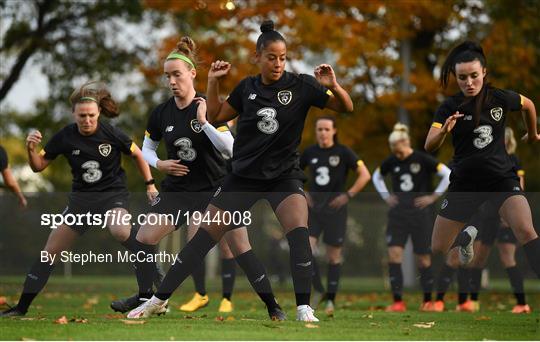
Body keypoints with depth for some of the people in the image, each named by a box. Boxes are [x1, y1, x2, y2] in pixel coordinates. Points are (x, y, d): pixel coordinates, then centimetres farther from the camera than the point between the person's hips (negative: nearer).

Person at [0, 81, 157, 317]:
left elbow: (137, 155, 2)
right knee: (50, 252, 2)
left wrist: (149, 185, 2)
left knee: (120, 231, -37)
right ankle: (22, 306, 12)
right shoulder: (64, 137, -9)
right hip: (81, 198, 3)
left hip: (113, 194, -3)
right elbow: (38, 166, 0)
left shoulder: (111, 134, -15)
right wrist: (31, 149, -20)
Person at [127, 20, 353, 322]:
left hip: (284, 176, -2)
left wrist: (333, 86, -25)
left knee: (300, 233, -28)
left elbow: (346, 107, -5)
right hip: (244, 176, 2)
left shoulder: (301, 85, -7)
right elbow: (216, 116, 14)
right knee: (205, 237, 2)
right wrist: (213, 82, 1)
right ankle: (160, 299, 12)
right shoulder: (247, 87, 1)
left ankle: (304, 309, -23)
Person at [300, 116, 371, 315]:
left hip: (335, 208, -3)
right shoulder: (310, 153, 5)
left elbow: (365, 175, -5)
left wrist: (348, 195, -11)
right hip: (313, 208, 3)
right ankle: (319, 290, 5)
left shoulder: (343, 153, -4)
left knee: (333, 256, 3)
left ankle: (330, 299, 14)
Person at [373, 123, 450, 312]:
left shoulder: (423, 160, -8)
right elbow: (376, 177, 24)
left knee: (423, 257, 3)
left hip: (420, 213, -3)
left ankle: (428, 300, 20)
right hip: (397, 213, 3)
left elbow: (448, 175, -8)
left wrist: (434, 196, -9)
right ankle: (398, 302, -11)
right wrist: (386, 196, 11)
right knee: (394, 253, -11)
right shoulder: (391, 162, 5)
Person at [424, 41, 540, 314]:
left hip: (501, 177, -1)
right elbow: (429, 146, -20)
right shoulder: (450, 107, -9)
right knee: (438, 250, 6)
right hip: (464, 183, 1)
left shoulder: (500, 98, -7)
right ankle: (464, 238, 42)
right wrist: (444, 130, -40)